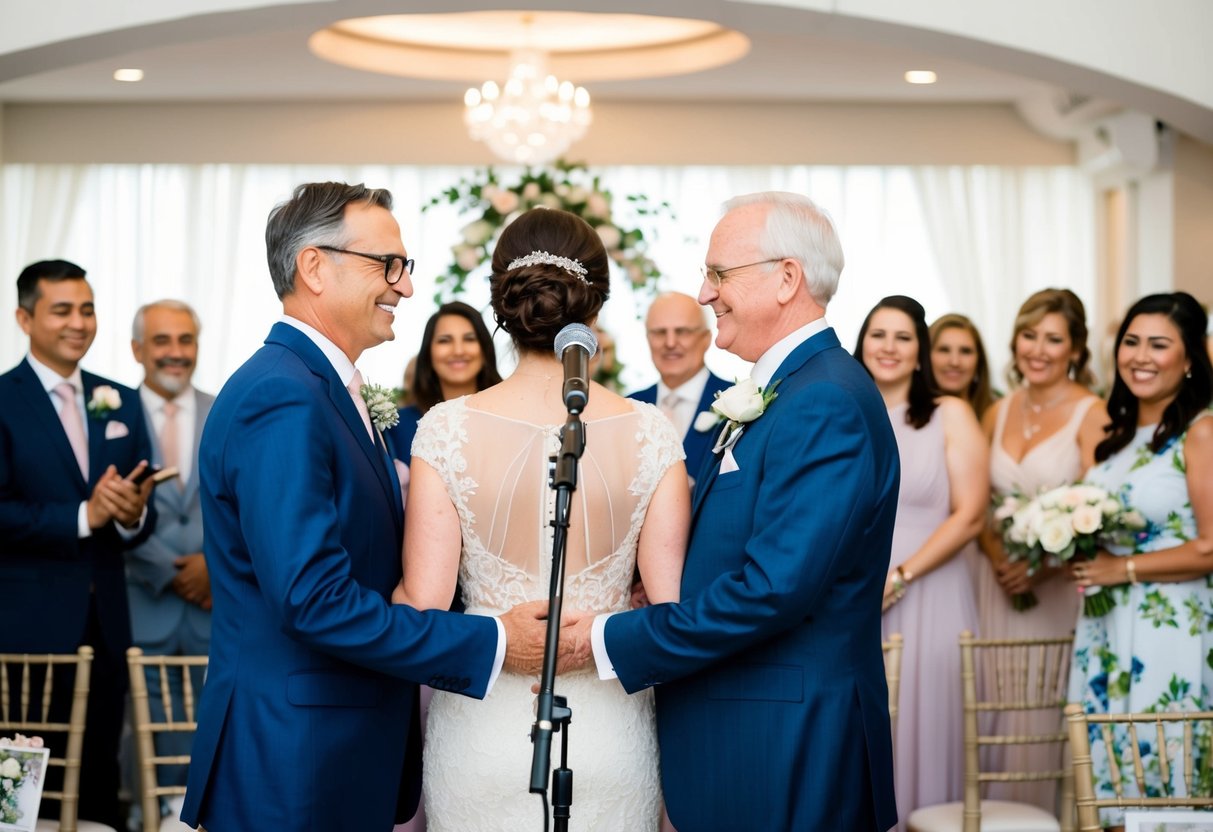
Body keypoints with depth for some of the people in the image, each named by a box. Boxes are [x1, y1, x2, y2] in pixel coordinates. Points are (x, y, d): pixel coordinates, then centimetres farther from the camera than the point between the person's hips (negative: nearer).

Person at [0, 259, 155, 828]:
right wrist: (83, 517, -19)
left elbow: (141, 518, 10)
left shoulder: (122, 403, 12)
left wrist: (133, 515, -12)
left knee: (101, 781, 8)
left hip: (105, 624, 5)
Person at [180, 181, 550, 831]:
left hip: (352, 746, 9)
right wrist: (489, 644, -20)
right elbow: (314, 599, -25)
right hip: (293, 758, -9)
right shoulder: (282, 400, -19)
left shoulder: (328, 388, 11)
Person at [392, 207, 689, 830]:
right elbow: (672, 606, -7)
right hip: (610, 738, 1)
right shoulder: (648, 433, -8)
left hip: (483, 732, 0)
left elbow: (422, 606, -11)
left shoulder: (448, 429, -10)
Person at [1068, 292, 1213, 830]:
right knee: (1111, 784, 11)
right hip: (1106, 632, 7)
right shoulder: (1120, 433, 13)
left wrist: (1121, 569, -13)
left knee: (1159, 783, -1)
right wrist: (1079, 555, 3)